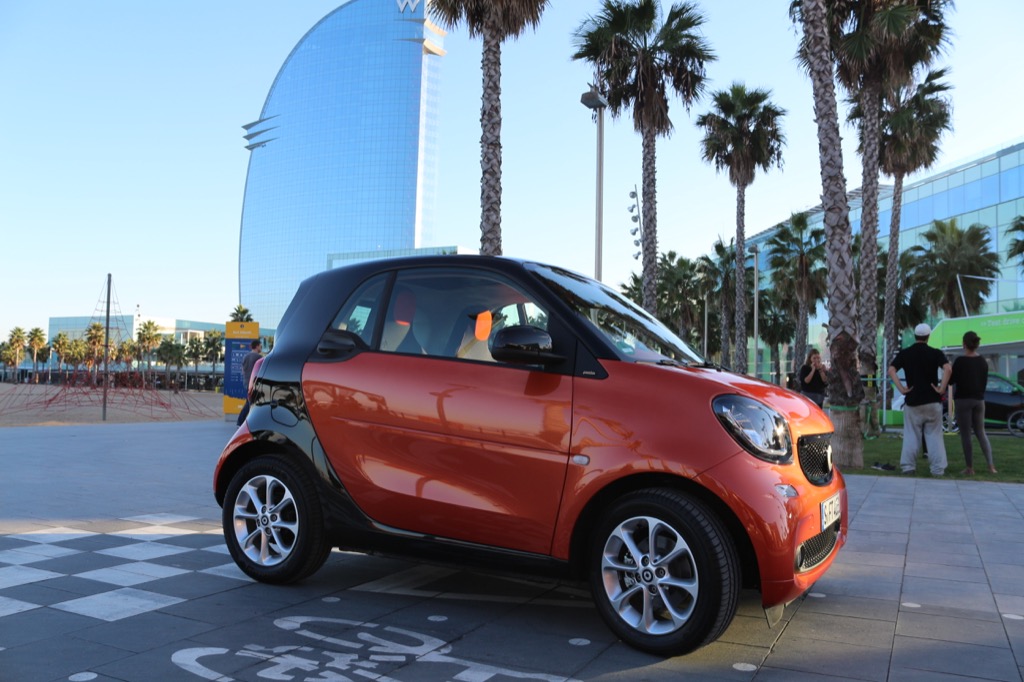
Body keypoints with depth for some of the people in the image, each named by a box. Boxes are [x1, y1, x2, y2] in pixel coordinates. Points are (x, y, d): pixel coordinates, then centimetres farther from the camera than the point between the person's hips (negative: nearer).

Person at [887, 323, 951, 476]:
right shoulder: (935, 353, -1)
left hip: (912, 401, 1)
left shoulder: (904, 353, 3)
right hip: (932, 400, -1)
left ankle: (908, 466, 5)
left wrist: (901, 388, -8)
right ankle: (938, 469, 6)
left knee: (911, 435, 8)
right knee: (934, 435, 6)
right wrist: (942, 388, -12)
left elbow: (891, 370, -9)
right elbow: (948, 369, -18)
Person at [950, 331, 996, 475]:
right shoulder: (983, 361, 5)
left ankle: (970, 468, 0)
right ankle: (990, 465, 7)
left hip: (963, 400, -5)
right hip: (979, 400, 5)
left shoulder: (960, 361, -13)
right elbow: (984, 382, 13)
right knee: (981, 432, 15)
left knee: (965, 434, 0)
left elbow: (951, 381, -8)